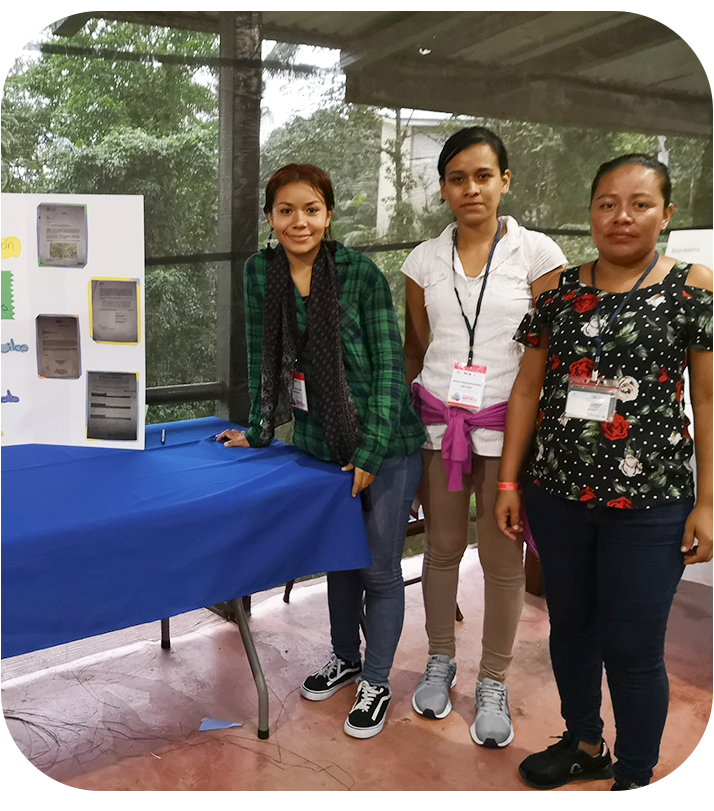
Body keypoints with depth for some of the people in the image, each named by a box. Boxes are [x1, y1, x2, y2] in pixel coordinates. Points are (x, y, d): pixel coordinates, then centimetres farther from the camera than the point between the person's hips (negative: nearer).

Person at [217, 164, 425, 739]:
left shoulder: (362, 274, -13)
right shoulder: (260, 272, 0)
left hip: (385, 443, -4)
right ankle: (345, 658, 41)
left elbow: (389, 366, -12)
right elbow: (261, 359, 8)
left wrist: (370, 453, -14)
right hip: (320, 443, 4)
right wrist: (259, 432, 9)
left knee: (380, 566, 6)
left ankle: (376, 682, 25)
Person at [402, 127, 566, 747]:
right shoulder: (425, 261, 6)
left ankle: (494, 683, 24)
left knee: (503, 558, 5)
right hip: (438, 420, 3)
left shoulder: (536, 252, -3)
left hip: (507, 423, -2)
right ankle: (440, 661, 33)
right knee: (443, 546, 12)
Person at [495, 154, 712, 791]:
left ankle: (634, 780, 28)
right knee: (570, 626, 18)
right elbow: (528, 387, 6)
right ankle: (585, 745, 42)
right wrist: (509, 482, 4)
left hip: (649, 505, -4)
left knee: (632, 648, 4)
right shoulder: (559, 291, 4)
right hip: (559, 495, 4)